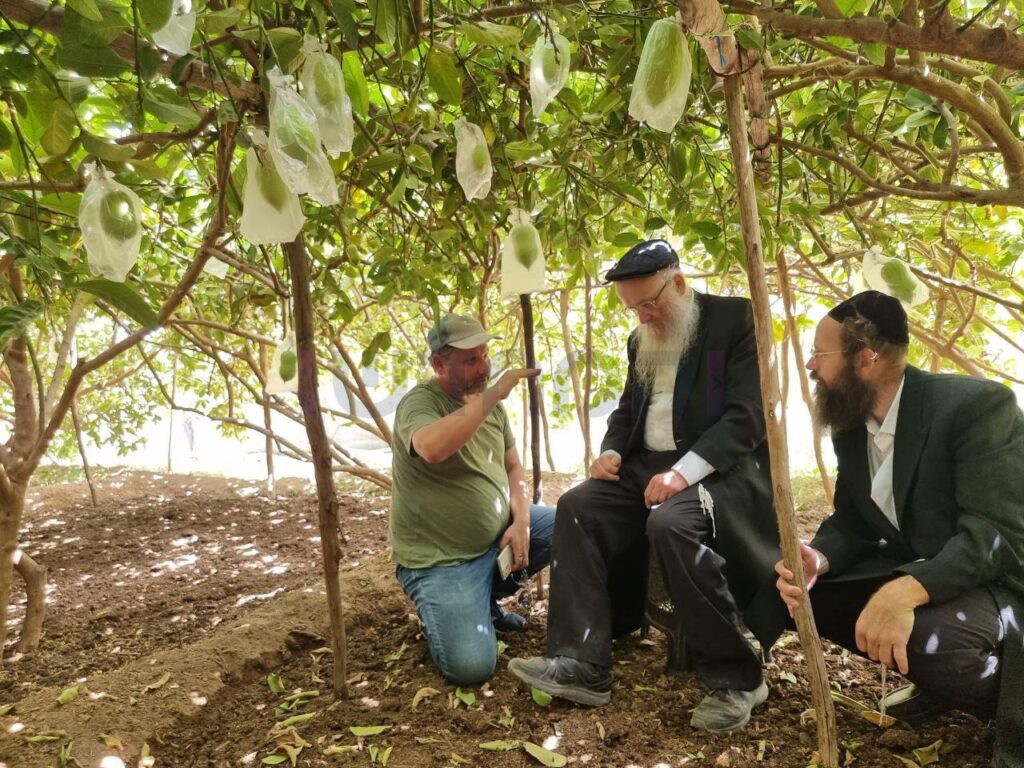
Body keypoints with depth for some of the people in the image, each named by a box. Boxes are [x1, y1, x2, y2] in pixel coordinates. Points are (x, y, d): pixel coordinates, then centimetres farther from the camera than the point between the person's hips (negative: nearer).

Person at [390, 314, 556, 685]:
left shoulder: (490, 402, 6)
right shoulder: (420, 401, -17)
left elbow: (512, 468, 11)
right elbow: (432, 448, -41)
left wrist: (520, 521, -7)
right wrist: (491, 396, -35)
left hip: (497, 534, 8)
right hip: (440, 560, -7)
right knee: (471, 667, -21)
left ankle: (488, 597, 12)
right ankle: (444, 603, 12)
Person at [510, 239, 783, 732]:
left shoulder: (736, 319, -7)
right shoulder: (642, 340, 15)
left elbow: (747, 414, -16)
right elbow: (628, 410, 21)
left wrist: (684, 470, -27)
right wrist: (612, 450, -2)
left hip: (718, 467, -7)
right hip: (648, 464, 7)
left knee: (670, 524, -35)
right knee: (577, 507, -13)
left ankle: (736, 679, -15)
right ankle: (581, 664, -12)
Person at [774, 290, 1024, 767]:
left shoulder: (976, 405, -23)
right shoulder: (849, 423, 0)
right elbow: (852, 520, 3)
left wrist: (906, 591, -44)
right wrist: (818, 559, -20)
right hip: (916, 571, 8)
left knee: (926, 638, -36)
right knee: (807, 589, -7)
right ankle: (937, 678, 12)